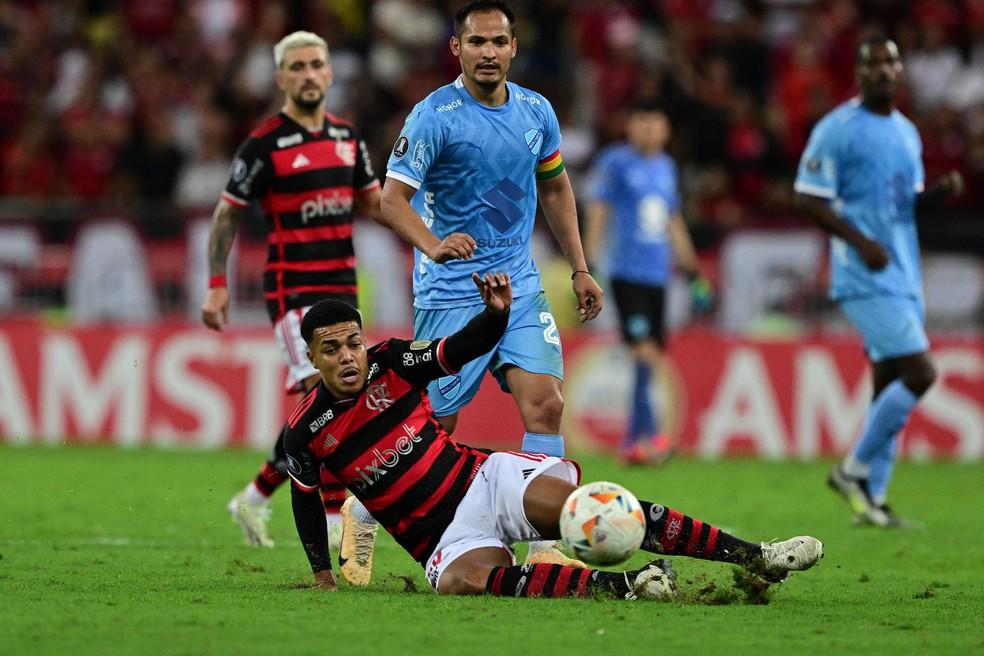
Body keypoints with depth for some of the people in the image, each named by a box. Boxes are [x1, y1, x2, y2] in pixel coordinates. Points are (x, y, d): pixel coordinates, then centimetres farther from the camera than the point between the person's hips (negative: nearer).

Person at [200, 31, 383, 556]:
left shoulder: (347, 136, 10)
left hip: (342, 284, 7)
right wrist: (217, 286, -6)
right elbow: (227, 215, -1)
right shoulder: (265, 144, -7)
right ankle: (334, 520, -15)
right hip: (292, 288, -7)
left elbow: (370, 202, 21)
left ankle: (255, 499, 24)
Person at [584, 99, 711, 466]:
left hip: (657, 274, 7)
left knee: (652, 356, 4)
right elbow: (597, 212, -5)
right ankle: (649, 432, -22)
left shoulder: (666, 167, 17)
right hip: (626, 270, -7)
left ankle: (632, 441, 10)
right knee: (644, 349, -18)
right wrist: (590, 263, -13)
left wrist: (691, 270, 26)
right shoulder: (616, 163, -3)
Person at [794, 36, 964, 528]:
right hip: (866, 280, -8)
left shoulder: (907, 133, 16)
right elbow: (808, 198, -10)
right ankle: (854, 470, -3)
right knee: (920, 373, -16)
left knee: (889, 385, 6)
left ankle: (873, 496, 10)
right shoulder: (838, 129, -8)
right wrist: (860, 241, -20)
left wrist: (939, 192, 2)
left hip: (904, 279, 8)